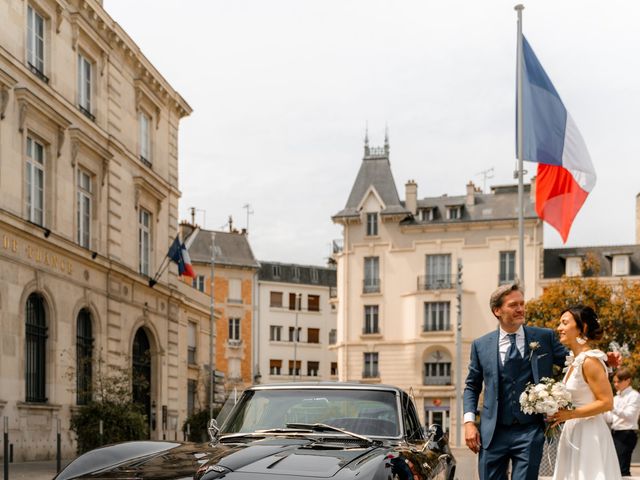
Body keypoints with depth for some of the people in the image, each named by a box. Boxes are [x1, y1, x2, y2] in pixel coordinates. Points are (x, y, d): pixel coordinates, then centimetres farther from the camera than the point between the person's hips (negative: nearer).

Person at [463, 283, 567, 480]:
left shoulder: (545, 337, 3)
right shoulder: (481, 345, 5)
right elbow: (472, 386, 12)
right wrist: (469, 421, 0)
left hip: (529, 432, -1)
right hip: (493, 433, 1)